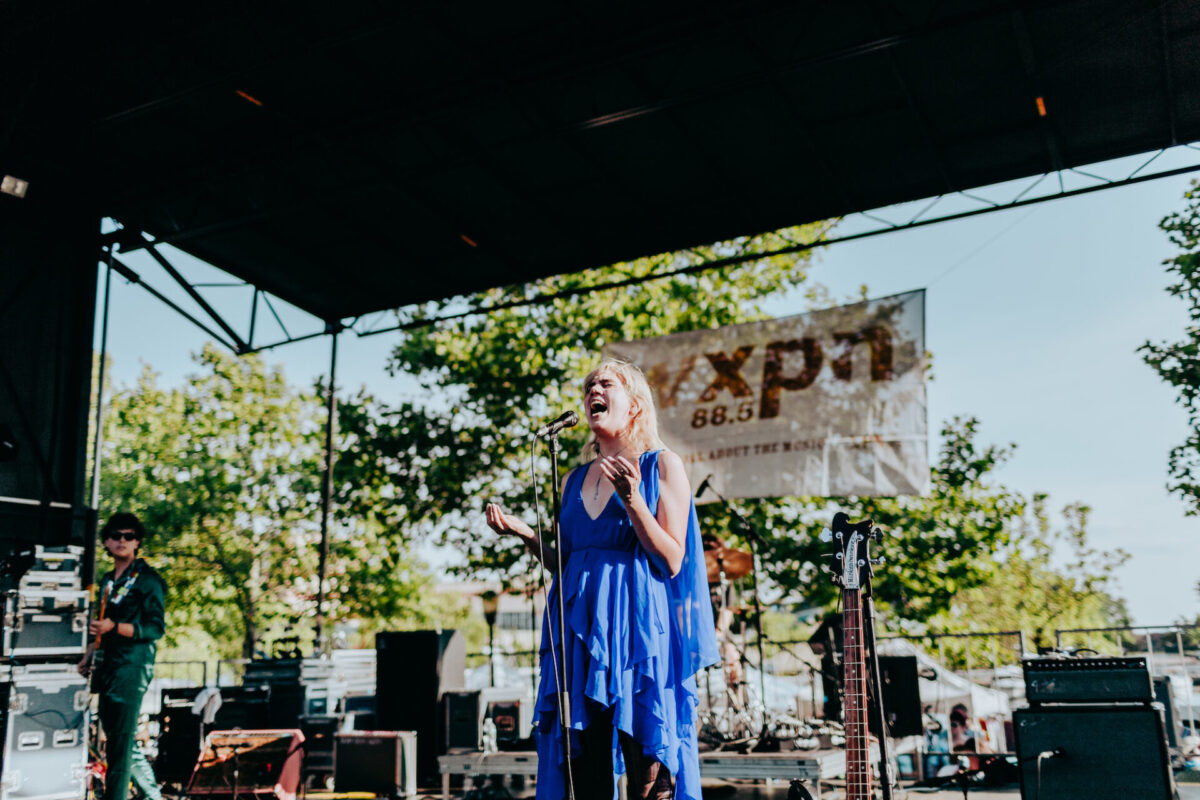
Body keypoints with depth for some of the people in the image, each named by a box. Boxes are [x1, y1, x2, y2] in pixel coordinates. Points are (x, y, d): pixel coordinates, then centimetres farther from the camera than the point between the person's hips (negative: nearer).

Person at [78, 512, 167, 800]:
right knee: (124, 741, 12)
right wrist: (90, 655, 16)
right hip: (108, 666, 8)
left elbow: (155, 629, -13)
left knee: (120, 743, -8)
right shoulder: (108, 580, 17)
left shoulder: (147, 579, -7)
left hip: (133, 666, -8)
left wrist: (114, 627, -23)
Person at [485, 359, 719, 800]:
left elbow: (672, 562, -5)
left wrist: (632, 501, -16)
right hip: (580, 628, 5)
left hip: (639, 628, -4)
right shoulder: (575, 479, 17)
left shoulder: (662, 465, 3)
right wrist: (524, 533, 4)